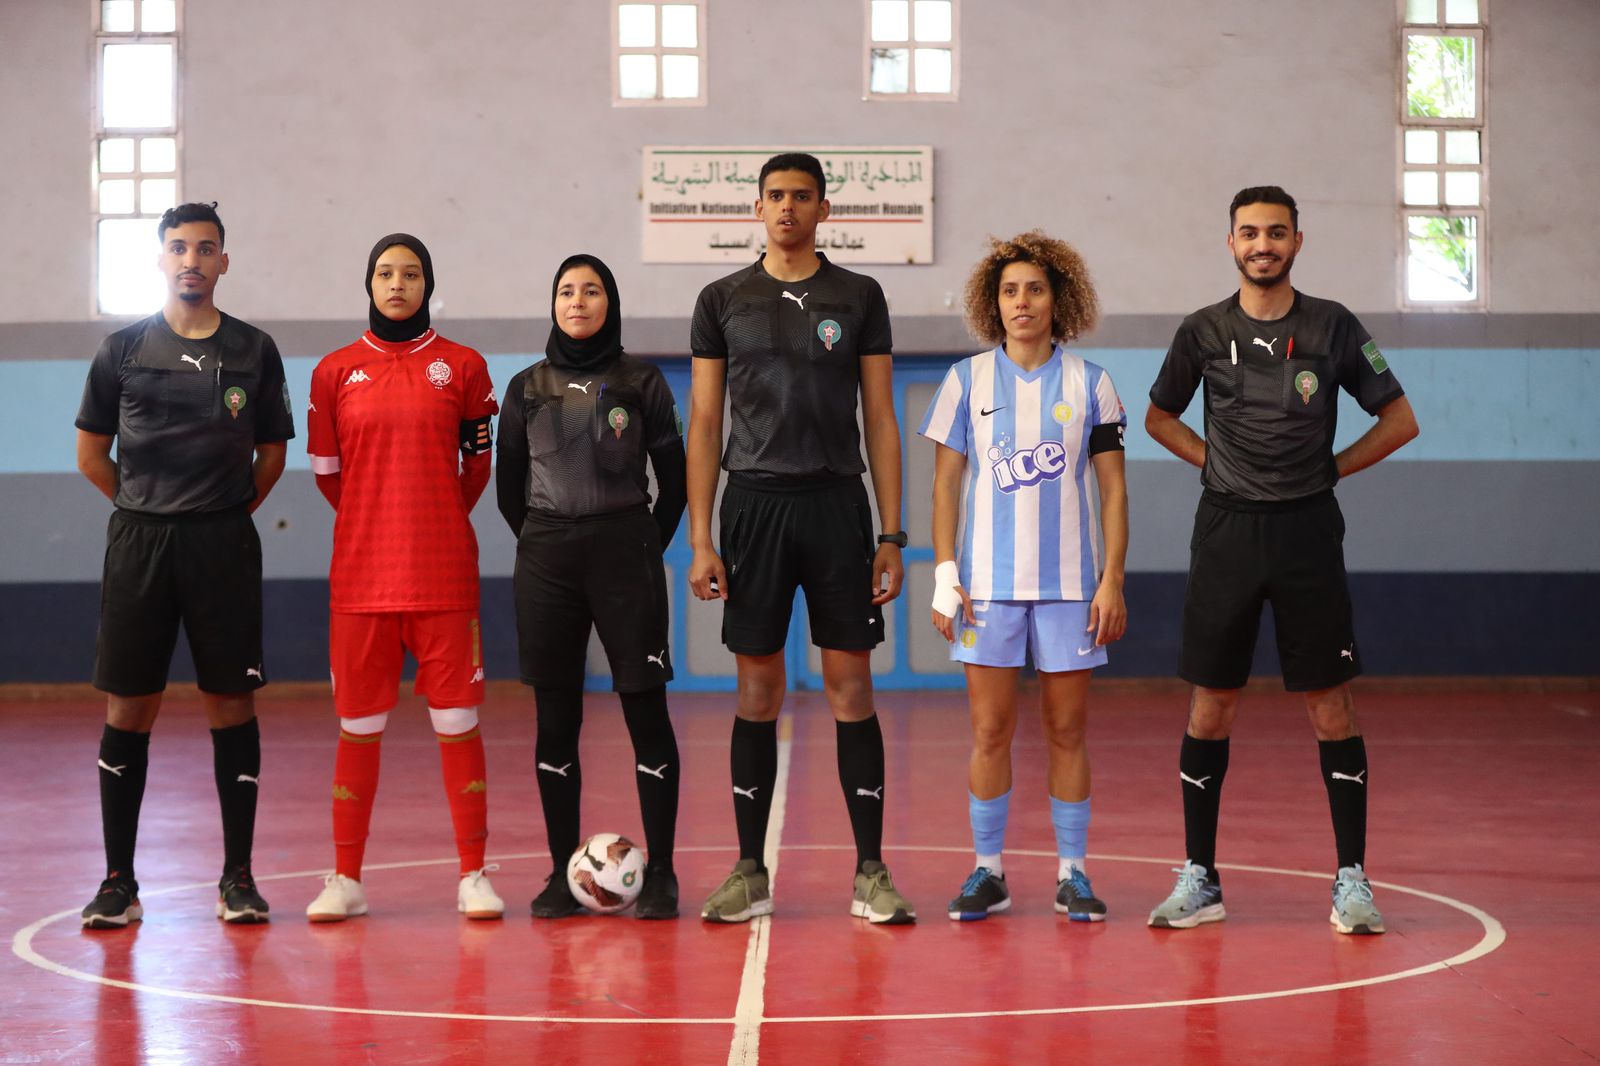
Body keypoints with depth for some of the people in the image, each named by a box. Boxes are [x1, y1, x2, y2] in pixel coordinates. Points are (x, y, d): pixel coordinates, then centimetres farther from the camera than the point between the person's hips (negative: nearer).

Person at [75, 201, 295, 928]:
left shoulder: (254, 352, 5)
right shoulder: (124, 350, 5)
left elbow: (272, 455, 13)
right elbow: (91, 455, 11)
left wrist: (222, 513, 8)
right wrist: (151, 509, 9)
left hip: (223, 545, 0)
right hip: (138, 542, 0)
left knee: (230, 705, 1)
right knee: (127, 708, 1)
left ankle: (237, 877, 8)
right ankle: (118, 880, 7)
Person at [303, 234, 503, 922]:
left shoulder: (462, 367, 5)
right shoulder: (335, 372, 6)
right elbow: (325, 471, 13)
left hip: (444, 574, -1)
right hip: (361, 574, 1)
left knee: (457, 721, 0)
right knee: (358, 726, 4)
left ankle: (473, 876, 7)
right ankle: (346, 880, 12)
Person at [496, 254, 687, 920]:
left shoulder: (642, 383, 2)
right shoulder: (527, 389, 8)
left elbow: (674, 479, 7)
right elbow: (509, 484, 14)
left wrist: (646, 550, 5)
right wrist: (545, 545, 11)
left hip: (626, 554, -2)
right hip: (546, 561, 2)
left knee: (646, 713, -4)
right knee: (556, 720, 4)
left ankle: (660, 874, 2)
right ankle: (562, 874, 10)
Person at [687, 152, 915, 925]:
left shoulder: (858, 297, 6)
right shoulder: (723, 300, 6)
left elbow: (880, 419, 6)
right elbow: (703, 423, 5)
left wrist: (892, 534, -1)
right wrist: (699, 540, -3)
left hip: (837, 504, 0)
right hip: (754, 503, 0)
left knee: (851, 685, 0)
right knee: (757, 689, 3)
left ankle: (871, 872, 5)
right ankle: (750, 873, 11)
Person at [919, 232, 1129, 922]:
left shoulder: (1090, 384, 3)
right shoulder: (967, 380, 4)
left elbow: (1113, 489, 4)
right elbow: (947, 482, 6)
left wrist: (1112, 581, -3)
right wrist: (945, 575, -1)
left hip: (1070, 582, 0)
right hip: (988, 582, 0)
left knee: (1067, 730, 4)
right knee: (990, 731, 1)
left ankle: (1073, 872, 12)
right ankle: (988, 872, 11)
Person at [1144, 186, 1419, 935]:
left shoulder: (1333, 327, 2)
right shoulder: (1204, 332, 5)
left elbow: (1399, 421, 7)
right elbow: (1159, 417, 19)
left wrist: (1330, 468, 1)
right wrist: (1214, 462, 7)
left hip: (1307, 529, -1)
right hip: (1227, 530, 1)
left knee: (1331, 707, -1)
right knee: (1211, 706, 2)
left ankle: (1351, 879, 5)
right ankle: (1199, 878, 10)